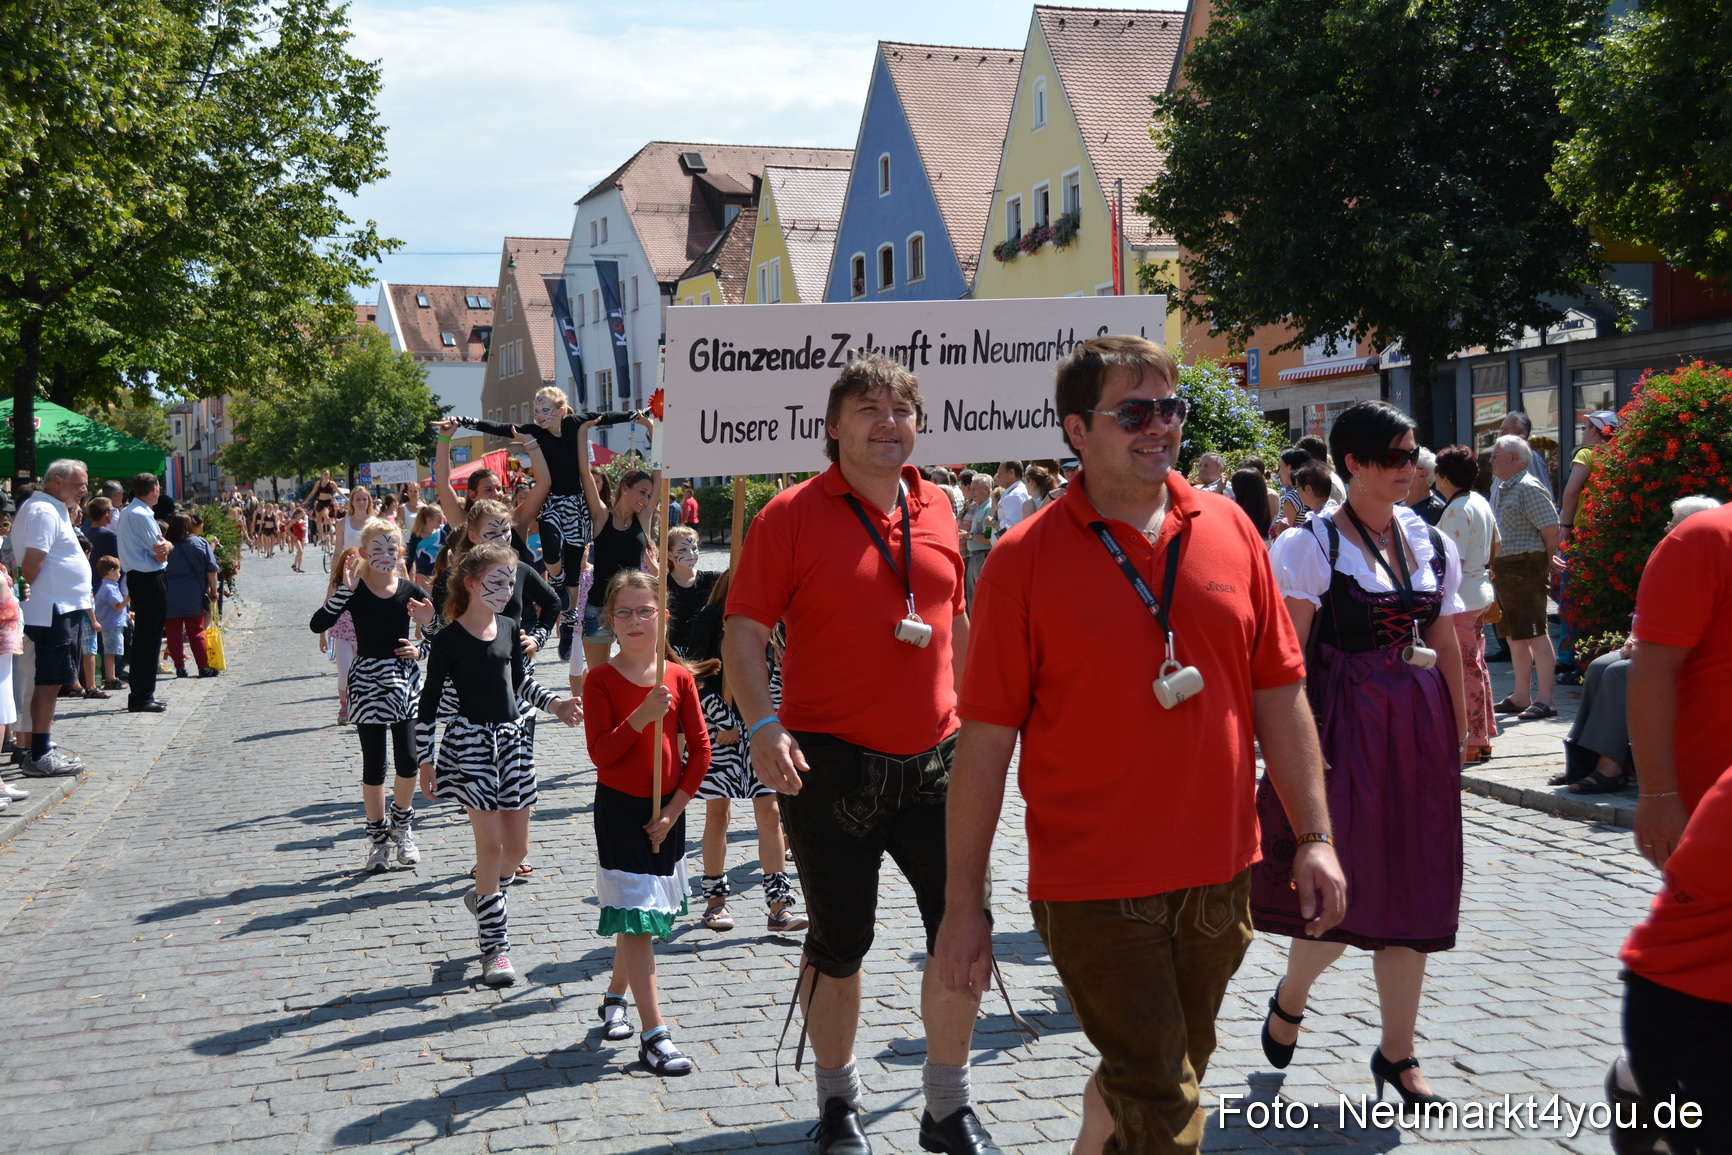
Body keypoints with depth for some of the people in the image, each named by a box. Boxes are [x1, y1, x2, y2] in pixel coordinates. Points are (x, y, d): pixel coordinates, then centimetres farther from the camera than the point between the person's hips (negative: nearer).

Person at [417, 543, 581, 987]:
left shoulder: (510, 629, 5)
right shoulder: (448, 640, -10)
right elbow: (429, 701, -6)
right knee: (490, 844, -8)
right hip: (470, 742, -5)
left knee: (518, 846, 8)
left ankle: (482, 896, 39)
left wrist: (554, 705, 6)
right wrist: (425, 760, -6)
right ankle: (495, 947, 2)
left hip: (513, 738, 5)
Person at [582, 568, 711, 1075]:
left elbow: (700, 748, 1)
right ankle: (654, 1035, -8)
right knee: (635, 918, -8)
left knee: (649, 915, 15)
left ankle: (615, 999, 38)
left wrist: (674, 808, -6)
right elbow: (600, 753, -14)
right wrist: (641, 717, -28)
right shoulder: (601, 680, -7)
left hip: (666, 809, 4)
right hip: (619, 808, -4)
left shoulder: (679, 676, 1)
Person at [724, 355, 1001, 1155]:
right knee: (838, 942, 8)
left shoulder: (936, 509, 9)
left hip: (934, 760, 4)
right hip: (830, 764, -4)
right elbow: (744, 632, -9)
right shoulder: (793, 514, -6)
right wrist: (762, 724, -22)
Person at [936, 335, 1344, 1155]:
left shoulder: (1229, 531, 4)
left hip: (1221, 874, 5)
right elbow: (984, 740, -8)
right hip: (1095, 887, -4)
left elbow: (1278, 692, 8)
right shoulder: (1025, 559, -8)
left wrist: (1315, 834, 3)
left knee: (1140, 1082, 20)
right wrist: (963, 904, -8)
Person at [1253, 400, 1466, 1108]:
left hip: (1420, 730, 6)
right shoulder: (1310, 545, -7)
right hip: (1343, 727, -5)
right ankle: (1290, 997, 25)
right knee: (1343, 887, -7)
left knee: (1410, 890, 9)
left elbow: (1447, 646, 15)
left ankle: (1397, 1052, 21)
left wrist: (1456, 742, 13)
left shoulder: (1433, 545, 11)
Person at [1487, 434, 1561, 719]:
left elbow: (1550, 528, -17)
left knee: (1536, 634, -7)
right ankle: (1521, 696, 22)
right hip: (1502, 570, 10)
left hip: (1525, 567, -10)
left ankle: (1544, 699, -5)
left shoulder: (1528, 488, -13)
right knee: (1513, 635, 14)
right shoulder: (1498, 489, 16)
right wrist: (1495, 567, 15)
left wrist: (1547, 563, -6)